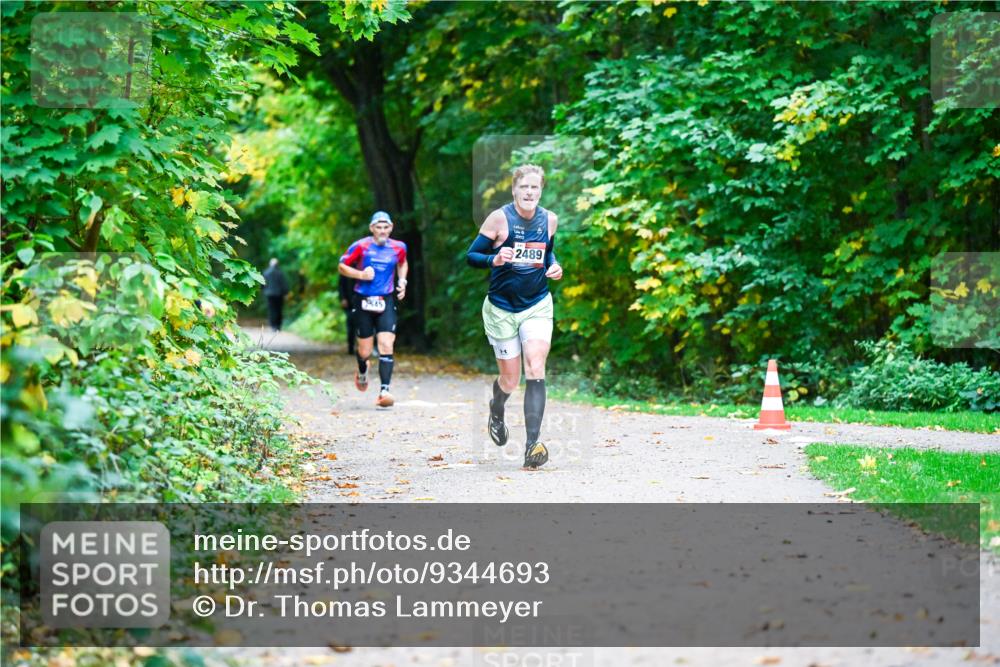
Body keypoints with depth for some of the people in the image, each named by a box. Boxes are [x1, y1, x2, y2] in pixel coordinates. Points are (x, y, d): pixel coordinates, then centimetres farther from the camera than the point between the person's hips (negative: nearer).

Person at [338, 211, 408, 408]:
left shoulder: (398, 247, 3)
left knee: (386, 345, -15)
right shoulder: (361, 246, -6)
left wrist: (402, 281, 8)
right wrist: (361, 274, -13)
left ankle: (384, 391, -15)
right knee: (365, 351, 4)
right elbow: (342, 266, 3)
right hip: (363, 301, -1)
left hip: (386, 302, 1)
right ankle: (362, 371, 41)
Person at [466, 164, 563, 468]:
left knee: (535, 369, -18)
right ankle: (496, 411, 45)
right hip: (502, 309, -2)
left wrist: (554, 267, 0)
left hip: (538, 305, 2)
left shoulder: (550, 219, 1)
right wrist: (494, 260, -27)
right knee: (510, 380, 8)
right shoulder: (499, 218, -11)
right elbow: (471, 255, -7)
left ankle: (532, 444, -23)